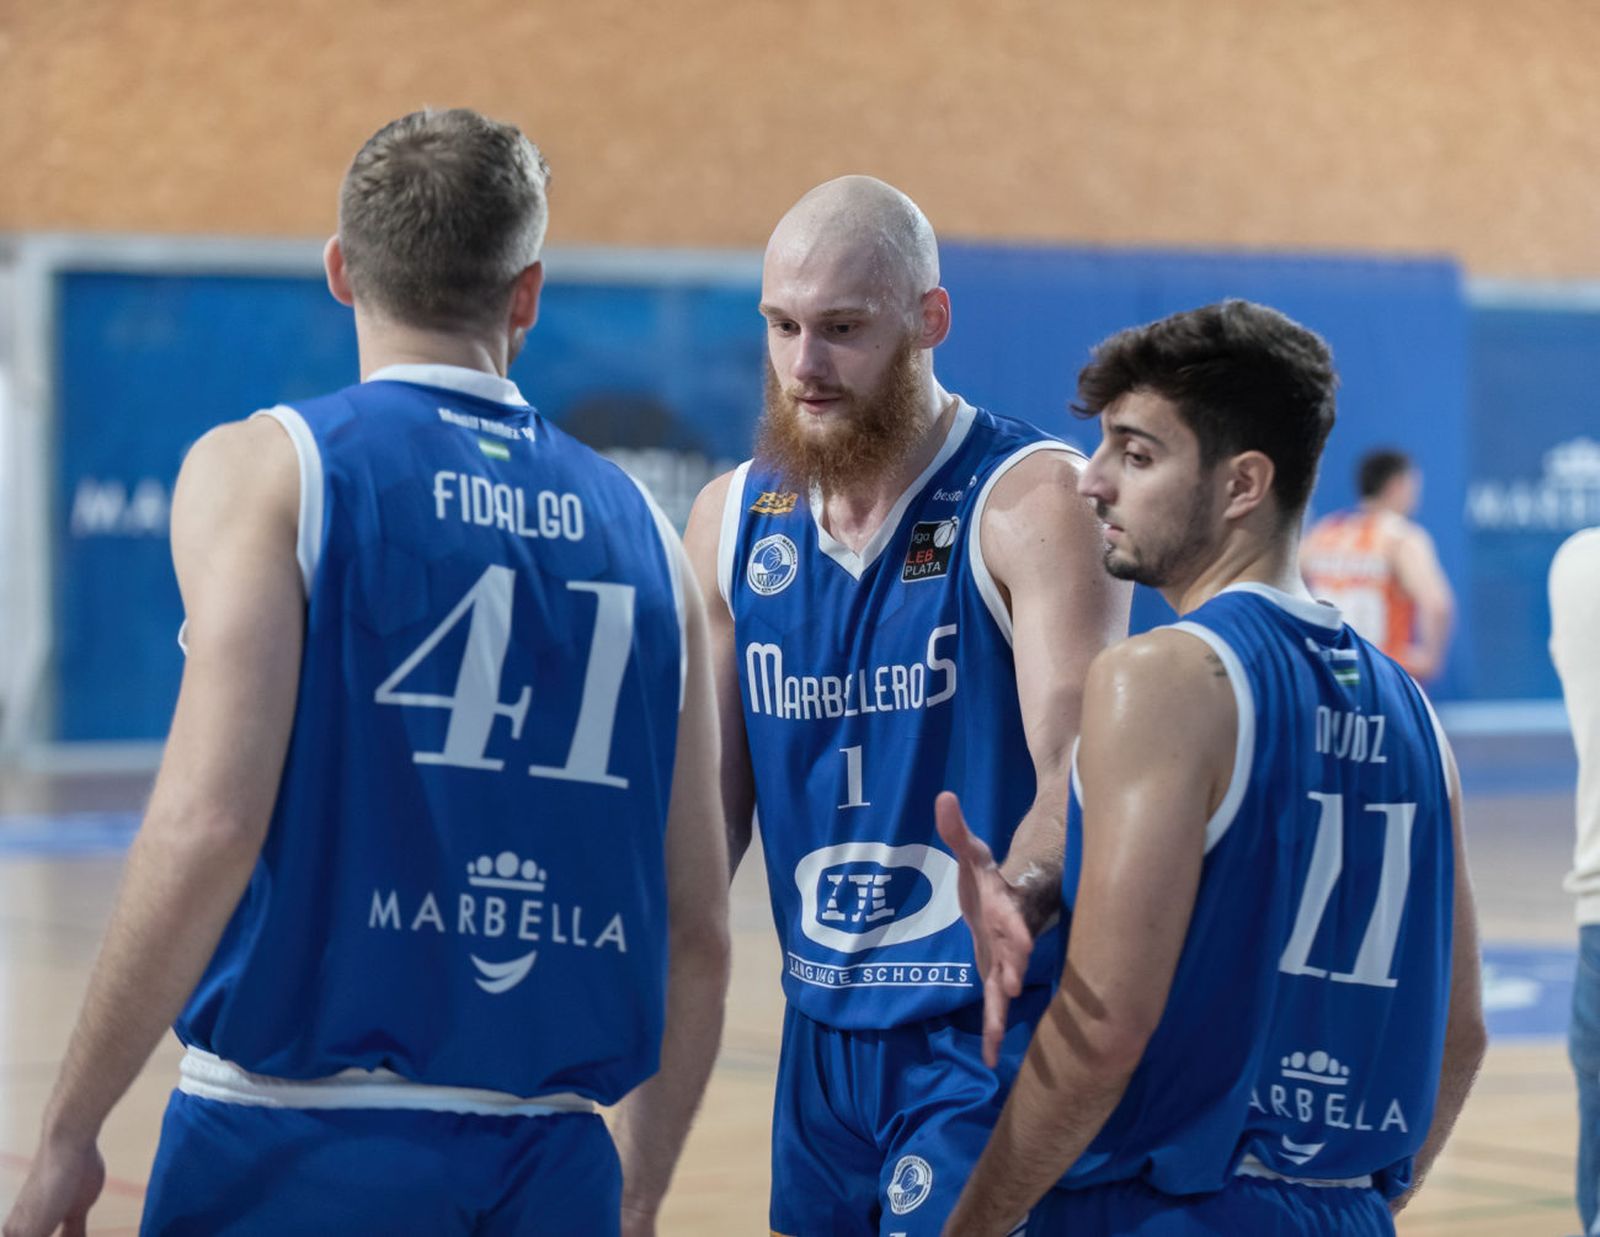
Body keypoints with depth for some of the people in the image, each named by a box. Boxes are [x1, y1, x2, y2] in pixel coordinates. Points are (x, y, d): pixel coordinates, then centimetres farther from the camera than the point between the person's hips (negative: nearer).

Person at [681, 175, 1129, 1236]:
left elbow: (1072, 770, -22)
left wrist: (1022, 898, -42)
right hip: (823, 1031, 6)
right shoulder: (733, 521, 6)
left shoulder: (1035, 502, -12)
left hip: (990, 1031, -6)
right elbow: (708, 804, 11)